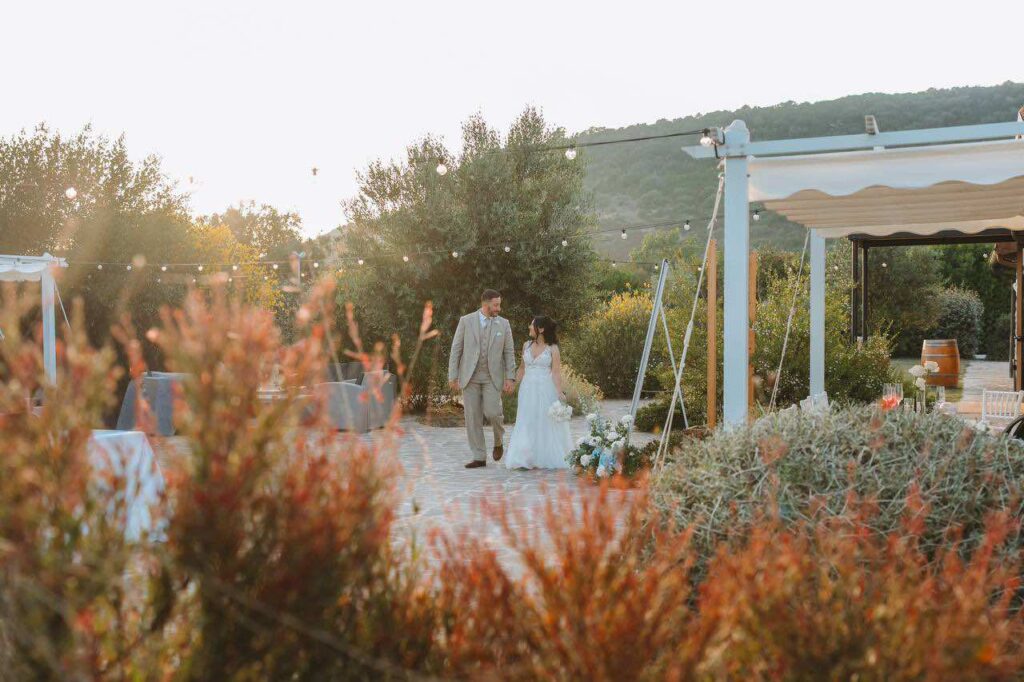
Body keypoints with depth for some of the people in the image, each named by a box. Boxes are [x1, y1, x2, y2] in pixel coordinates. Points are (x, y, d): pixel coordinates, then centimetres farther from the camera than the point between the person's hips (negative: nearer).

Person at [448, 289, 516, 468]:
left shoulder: (503, 324, 3)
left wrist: (509, 378, -4)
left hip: (492, 377, 0)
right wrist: (452, 376, -3)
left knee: (492, 413, -14)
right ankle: (479, 457, 9)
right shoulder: (466, 321, -1)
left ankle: (498, 440, 18)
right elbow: (456, 349, 1)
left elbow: (509, 352, 4)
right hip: (470, 377, 0)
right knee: (473, 418, 0)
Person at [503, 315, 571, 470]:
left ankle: (548, 458, 13)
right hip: (528, 389, 4)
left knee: (546, 423, 2)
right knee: (527, 423, 1)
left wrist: (559, 392, -19)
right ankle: (528, 459, 5)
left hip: (546, 390, -4)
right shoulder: (527, 346, 8)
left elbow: (556, 372, -10)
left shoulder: (553, 349, -5)